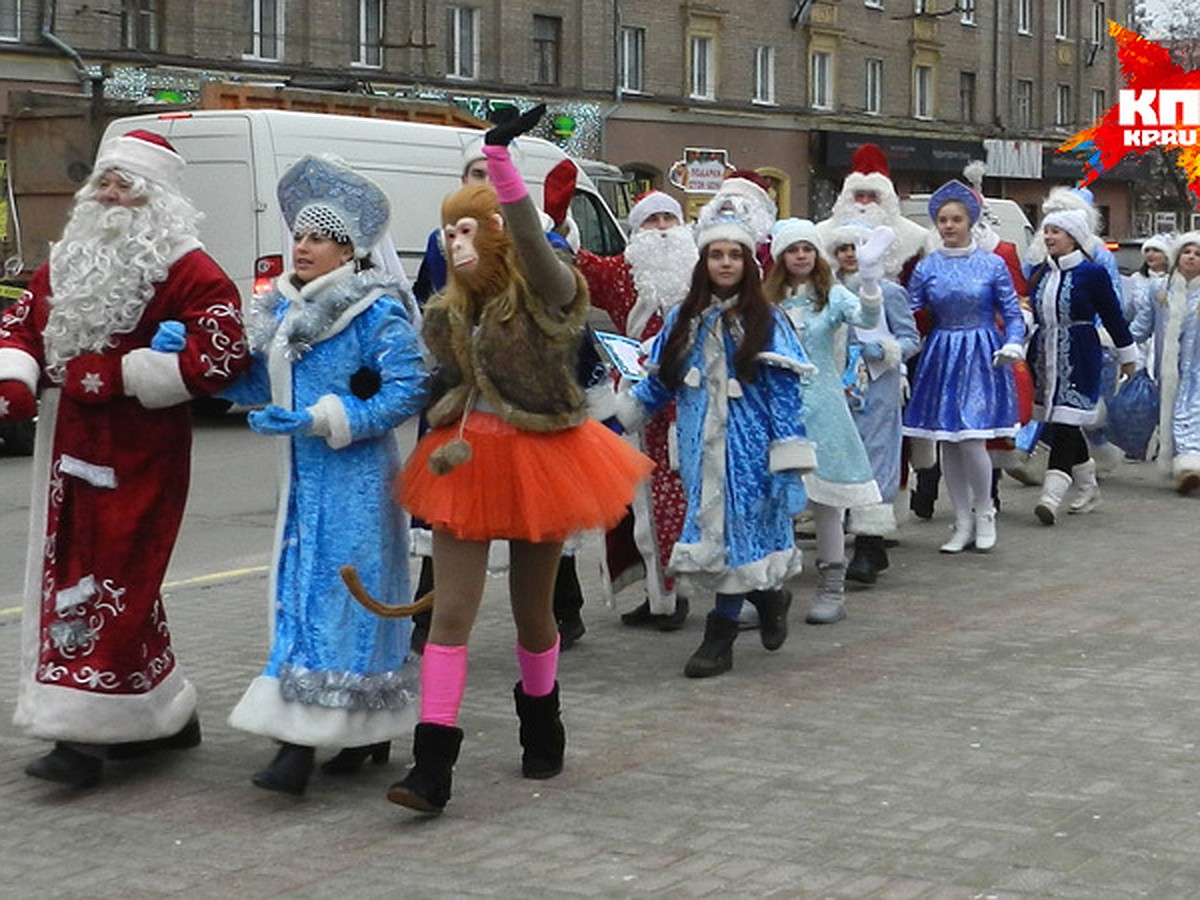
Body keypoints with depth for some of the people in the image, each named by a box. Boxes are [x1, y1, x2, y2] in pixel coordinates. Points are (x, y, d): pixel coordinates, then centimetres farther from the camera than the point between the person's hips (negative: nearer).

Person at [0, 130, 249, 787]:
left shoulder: (186, 271, -8)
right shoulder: (67, 263, 16)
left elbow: (222, 352, -19)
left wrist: (116, 374, -20)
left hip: (139, 458, -8)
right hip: (68, 452, 8)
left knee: (109, 582, -9)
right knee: (106, 581, 13)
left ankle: (86, 734, -7)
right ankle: (167, 714, 26)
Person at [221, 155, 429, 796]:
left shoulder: (377, 312, -9)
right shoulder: (283, 309, 13)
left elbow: (409, 392, -15)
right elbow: (257, 387, 14)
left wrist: (322, 419, -20)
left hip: (355, 476, -8)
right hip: (304, 473, 8)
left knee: (335, 595, -9)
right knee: (299, 592, 9)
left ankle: (300, 746, -12)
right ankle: (370, 732, 19)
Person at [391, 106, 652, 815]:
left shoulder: (545, 297, -9)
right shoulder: (449, 316, 10)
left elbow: (532, 240, -29)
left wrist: (501, 156, -38)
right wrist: (449, 444, 6)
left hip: (538, 461, -4)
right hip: (468, 468, 5)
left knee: (533, 611, 10)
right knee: (451, 614, -6)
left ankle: (542, 728, 38)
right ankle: (432, 767, -9)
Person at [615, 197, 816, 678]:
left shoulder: (766, 322, -1)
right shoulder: (682, 321, 10)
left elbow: (786, 396, -5)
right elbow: (657, 384, 17)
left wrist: (789, 470, -11)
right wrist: (610, 417, 9)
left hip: (749, 451, -4)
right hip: (700, 453, 4)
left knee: (736, 533, -5)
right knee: (711, 534, 2)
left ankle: (719, 637, 4)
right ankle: (768, 596, 27)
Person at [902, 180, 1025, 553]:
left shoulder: (992, 265, 0)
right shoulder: (926, 268, 5)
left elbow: (1012, 312, 3)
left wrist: (1013, 344, -13)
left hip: (981, 357, -3)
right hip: (941, 358, 3)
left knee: (972, 440, -12)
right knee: (948, 445, 5)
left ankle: (984, 514, 10)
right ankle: (963, 524, 16)